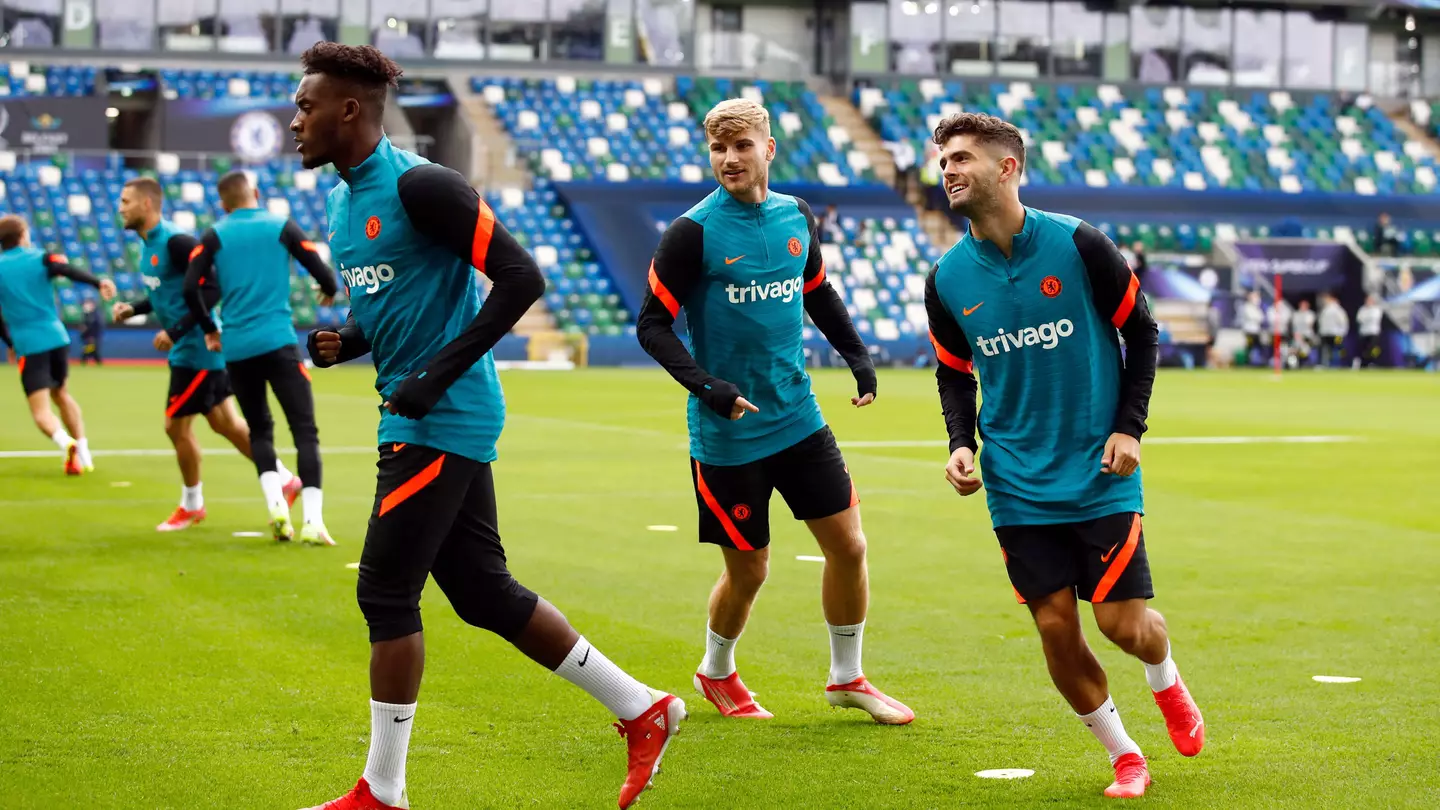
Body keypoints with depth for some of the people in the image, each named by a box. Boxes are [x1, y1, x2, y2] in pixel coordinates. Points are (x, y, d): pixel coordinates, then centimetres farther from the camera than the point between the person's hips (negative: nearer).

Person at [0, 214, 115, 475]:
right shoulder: (40, 258, 5)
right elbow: (70, 271, -17)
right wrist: (98, 282, -30)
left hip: (28, 345, -2)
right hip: (56, 337, 2)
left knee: (41, 411, -5)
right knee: (61, 394, 25)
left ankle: (66, 443, -35)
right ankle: (83, 452, 19)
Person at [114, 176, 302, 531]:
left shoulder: (175, 242, -21)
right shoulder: (150, 242, 9)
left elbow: (213, 288, -25)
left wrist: (175, 332, -25)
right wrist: (134, 309, 7)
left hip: (196, 349, -10)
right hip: (189, 349, 10)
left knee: (176, 425, 1)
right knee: (224, 422, 14)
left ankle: (191, 505, 18)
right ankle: (285, 481, 22)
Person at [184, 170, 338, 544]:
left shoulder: (215, 235, 7)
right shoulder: (281, 227, 3)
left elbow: (190, 288, -2)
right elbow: (321, 271, 1)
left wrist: (209, 329, 14)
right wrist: (329, 292, 25)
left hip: (236, 349, 3)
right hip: (278, 342, -3)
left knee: (259, 430, 18)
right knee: (305, 429, -2)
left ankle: (276, 504, -1)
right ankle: (312, 520, -15)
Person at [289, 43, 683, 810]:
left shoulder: (419, 186, -16)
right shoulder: (342, 200, 13)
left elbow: (521, 278, -18)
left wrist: (439, 374, -20)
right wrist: (344, 341, 3)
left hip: (442, 422, -10)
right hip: (416, 421, 10)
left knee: (386, 594, -5)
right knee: (484, 593, 12)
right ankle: (642, 710, 21)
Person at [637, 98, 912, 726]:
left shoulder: (796, 217, 4)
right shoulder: (693, 233, -13)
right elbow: (652, 325, -12)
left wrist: (857, 355, 10)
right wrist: (705, 385, -25)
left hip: (798, 417, 5)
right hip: (726, 434, -5)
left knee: (848, 546, 4)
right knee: (748, 571, 3)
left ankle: (846, 678, 24)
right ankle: (716, 674, 31)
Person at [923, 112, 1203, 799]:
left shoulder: (1078, 245, -9)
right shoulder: (948, 279, -1)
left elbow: (1141, 334, 1)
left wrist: (1129, 427, -7)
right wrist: (960, 444, -2)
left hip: (1100, 476, -2)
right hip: (1018, 489, 3)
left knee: (1124, 623, -5)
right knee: (1056, 630, -2)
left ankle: (1166, 681, 32)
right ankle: (1125, 759, 18)